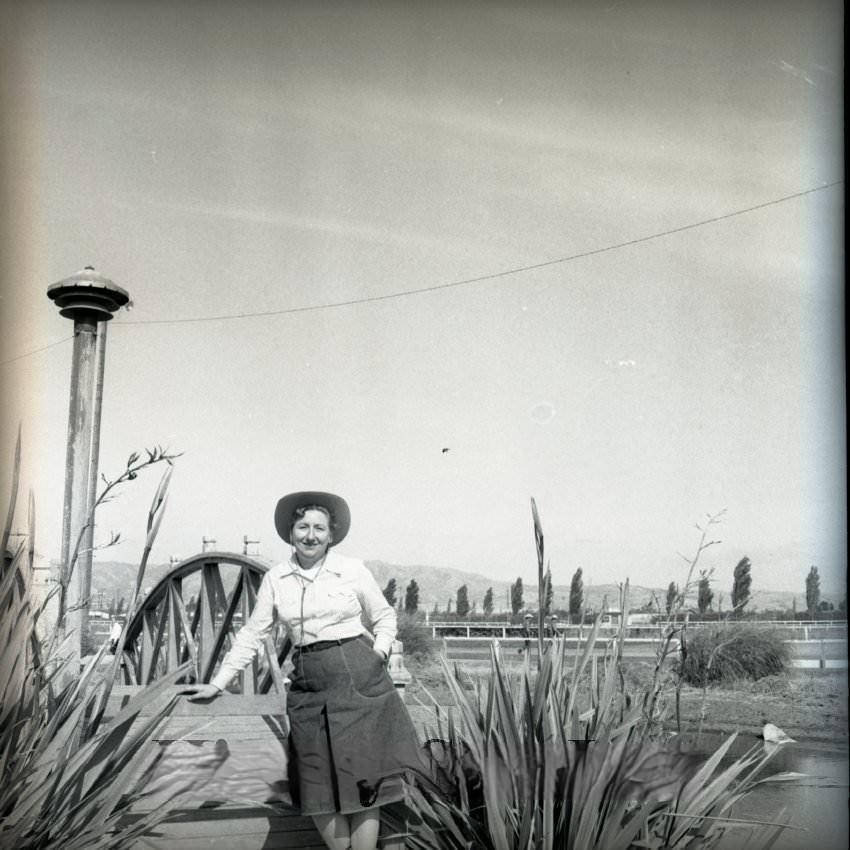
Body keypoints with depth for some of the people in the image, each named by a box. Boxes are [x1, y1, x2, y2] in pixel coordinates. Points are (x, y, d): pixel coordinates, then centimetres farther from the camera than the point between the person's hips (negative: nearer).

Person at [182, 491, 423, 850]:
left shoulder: (353, 570, -1)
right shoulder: (275, 578, 5)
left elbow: (385, 617, 11)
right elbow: (252, 634, 9)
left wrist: (378, 654, -5)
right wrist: (218, 683, 7)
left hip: (357, 680, -3)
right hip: (307, 686, 3)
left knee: (363, 783, -2)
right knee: (318, 789, 3)